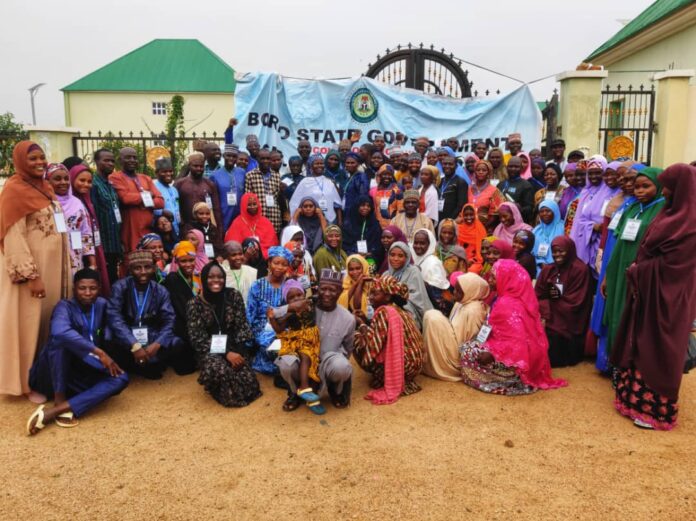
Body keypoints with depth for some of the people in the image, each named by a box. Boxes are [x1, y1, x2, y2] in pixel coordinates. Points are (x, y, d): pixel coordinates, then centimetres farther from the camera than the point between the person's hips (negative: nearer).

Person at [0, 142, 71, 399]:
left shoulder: (45, 187, 12)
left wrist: (67, 266, 15)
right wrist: (31, 276, -23)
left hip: (54, 266, 8)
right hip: (31, 267, -8)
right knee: (31, 324, 0)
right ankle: (30, 382, 11)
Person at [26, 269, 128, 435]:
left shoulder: (101, 304, 3)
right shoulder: (65, 306, -15)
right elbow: (59, 331, -39)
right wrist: (99, 352, -40)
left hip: (78, 376, 5)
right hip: (50, 375, -5)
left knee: (120, 378, -23)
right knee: (61, 338, -31)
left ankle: (51, 412, -32)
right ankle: (59, 401, -28)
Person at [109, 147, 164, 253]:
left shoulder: (146, 178, 19)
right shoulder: (115, 177, 0)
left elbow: (161, 201, 9)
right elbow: (125, 197, -17)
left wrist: (145, 202, -9)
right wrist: (147, 196, -2)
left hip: (149, 231, 6)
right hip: (130, 232, -5)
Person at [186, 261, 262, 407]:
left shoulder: (234, 296, -1)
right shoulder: (195, 304, -6)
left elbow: (242, 326, 1)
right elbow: (197, 338, -9)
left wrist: (240, 351, -16)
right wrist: (226, 353, -19)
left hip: (234, 347, 2)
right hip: (210, 350, -1)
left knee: (245, 377, -25)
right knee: (218, 369, -35)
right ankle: (228, 395, -1)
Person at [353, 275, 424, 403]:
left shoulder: (383, 311, -16)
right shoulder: (399, 310, 12)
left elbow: (372, 344, -20)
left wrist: (361, 324, -5)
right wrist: (366, 321, 8)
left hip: (403, 364, -9)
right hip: (413, 364, 9)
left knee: (357, 340, -4)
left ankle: (384, 379, 3)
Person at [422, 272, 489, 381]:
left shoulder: (472, 311, -24)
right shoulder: (462, 302, 4)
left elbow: (460, 341, -21)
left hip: (459, 353, -10)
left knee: (433, 318, -17)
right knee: (430, 315, 5)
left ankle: (432, 365, -2)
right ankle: (428, 360, 8)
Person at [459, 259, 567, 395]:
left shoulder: (507, 304, -23)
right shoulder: (520, 298, 6)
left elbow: (517, 341, -29)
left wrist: (493, 353, -28)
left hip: (514, 361, -9)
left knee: (467, 350, -2)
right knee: (475, 345, 20)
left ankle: (510, 381, -3)